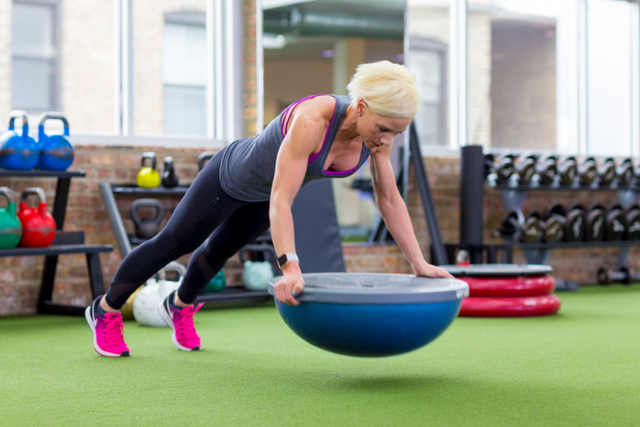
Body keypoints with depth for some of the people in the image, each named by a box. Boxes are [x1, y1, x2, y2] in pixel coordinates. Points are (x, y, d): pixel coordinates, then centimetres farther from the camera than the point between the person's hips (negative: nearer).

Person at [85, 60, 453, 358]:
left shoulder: (379, 130, -25)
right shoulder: (312, 121, -45)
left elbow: (390, 199, -14)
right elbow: (280, 201, -47)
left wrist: (419, 263, -17)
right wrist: (290, 268, -58)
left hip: (269, 185, 6)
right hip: (232, 176, -6)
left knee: (219, 250, 29)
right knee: (173, 244, 13)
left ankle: (180, 306, 58)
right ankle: (106, 310, 36)